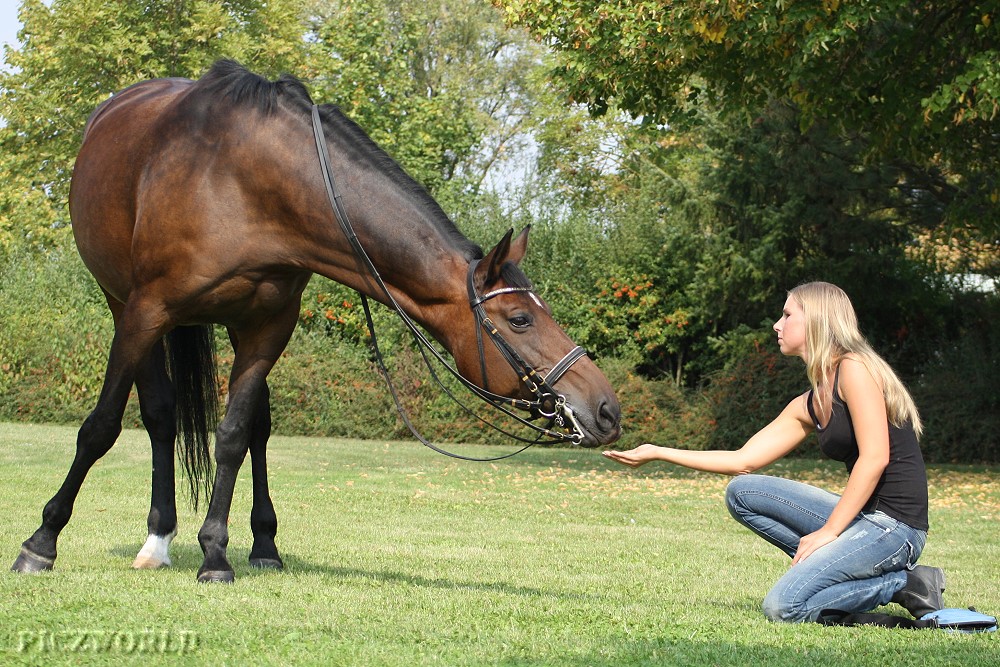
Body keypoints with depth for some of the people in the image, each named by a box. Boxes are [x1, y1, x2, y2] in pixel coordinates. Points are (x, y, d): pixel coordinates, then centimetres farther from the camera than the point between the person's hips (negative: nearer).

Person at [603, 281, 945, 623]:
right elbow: (743, 460, 18)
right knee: (741, 493, 6)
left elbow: (875, 458, -18)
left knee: (783, 606, -20)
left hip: (896, 526, -9)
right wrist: (657, 452, 16)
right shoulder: (808, 405, 16)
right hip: (862, 518, 9)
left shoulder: (854, 368, -10)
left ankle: (905, 584, -6)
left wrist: (828, 531, -18)